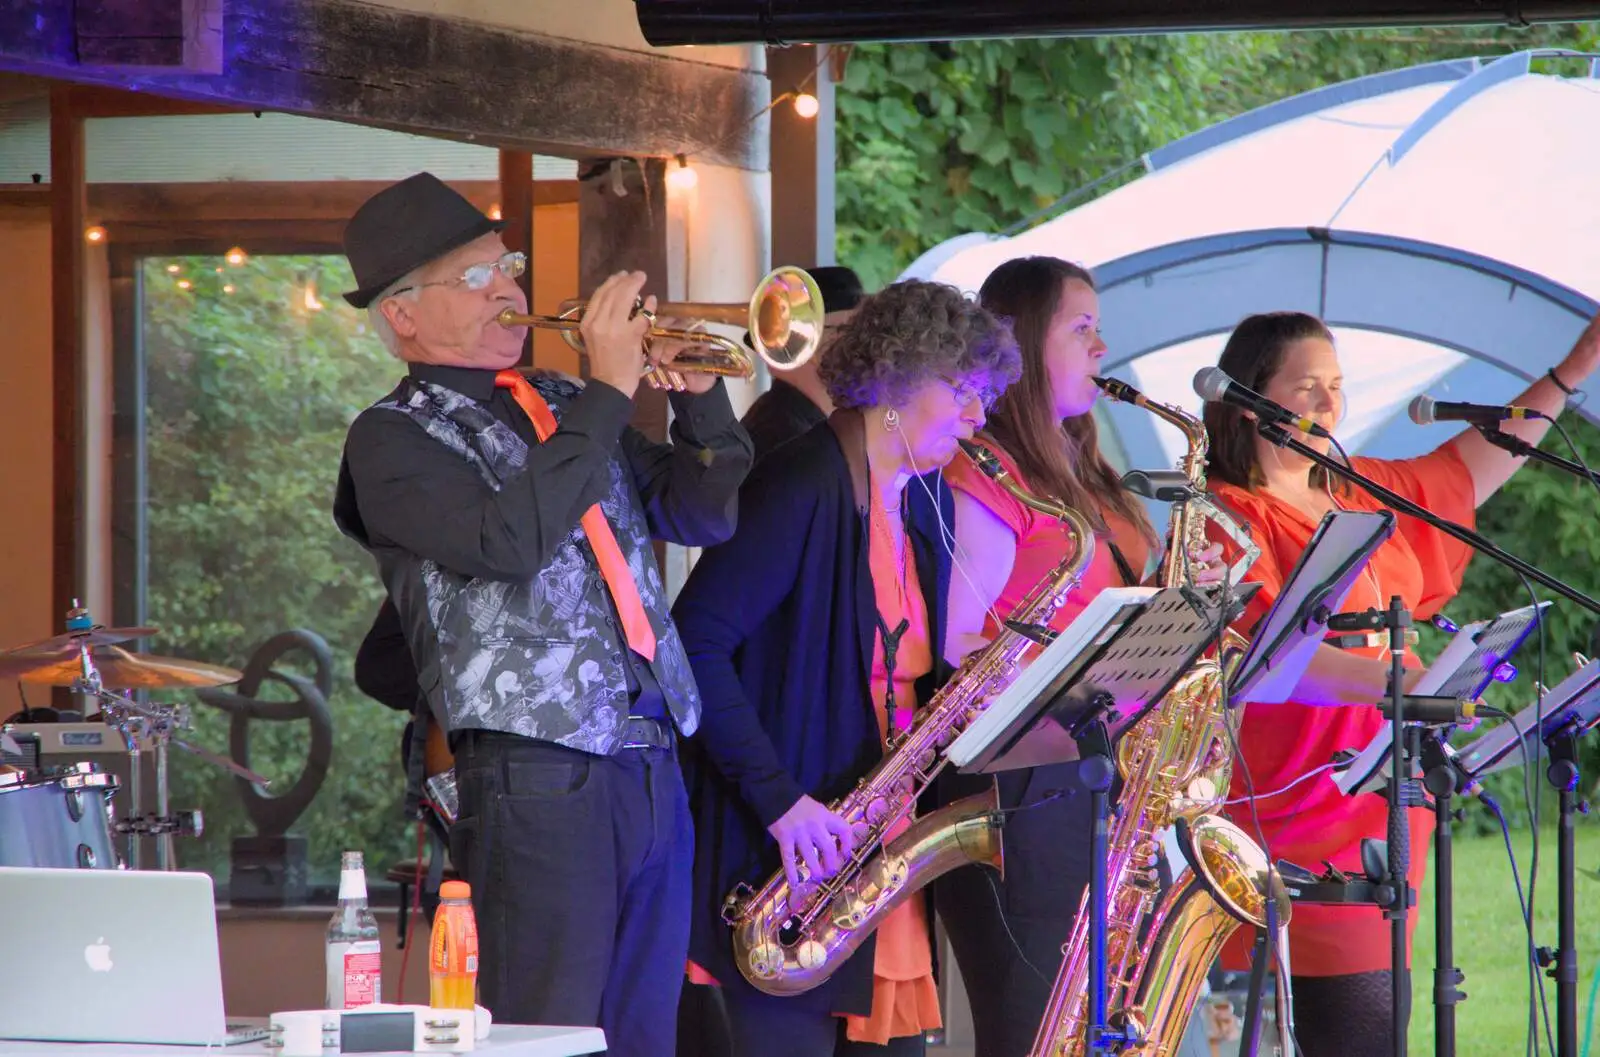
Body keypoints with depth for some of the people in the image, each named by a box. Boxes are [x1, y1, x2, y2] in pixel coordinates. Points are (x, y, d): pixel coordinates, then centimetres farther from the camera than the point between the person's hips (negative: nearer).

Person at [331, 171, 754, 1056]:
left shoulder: (562, 408, 19)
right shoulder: (394, 439, -2)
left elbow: (700, 516, 20)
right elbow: (507, 540, -19)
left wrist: (698, 395, 2)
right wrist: (609, 393, -14)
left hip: (651, 772, 7)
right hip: (539, 775, -7)